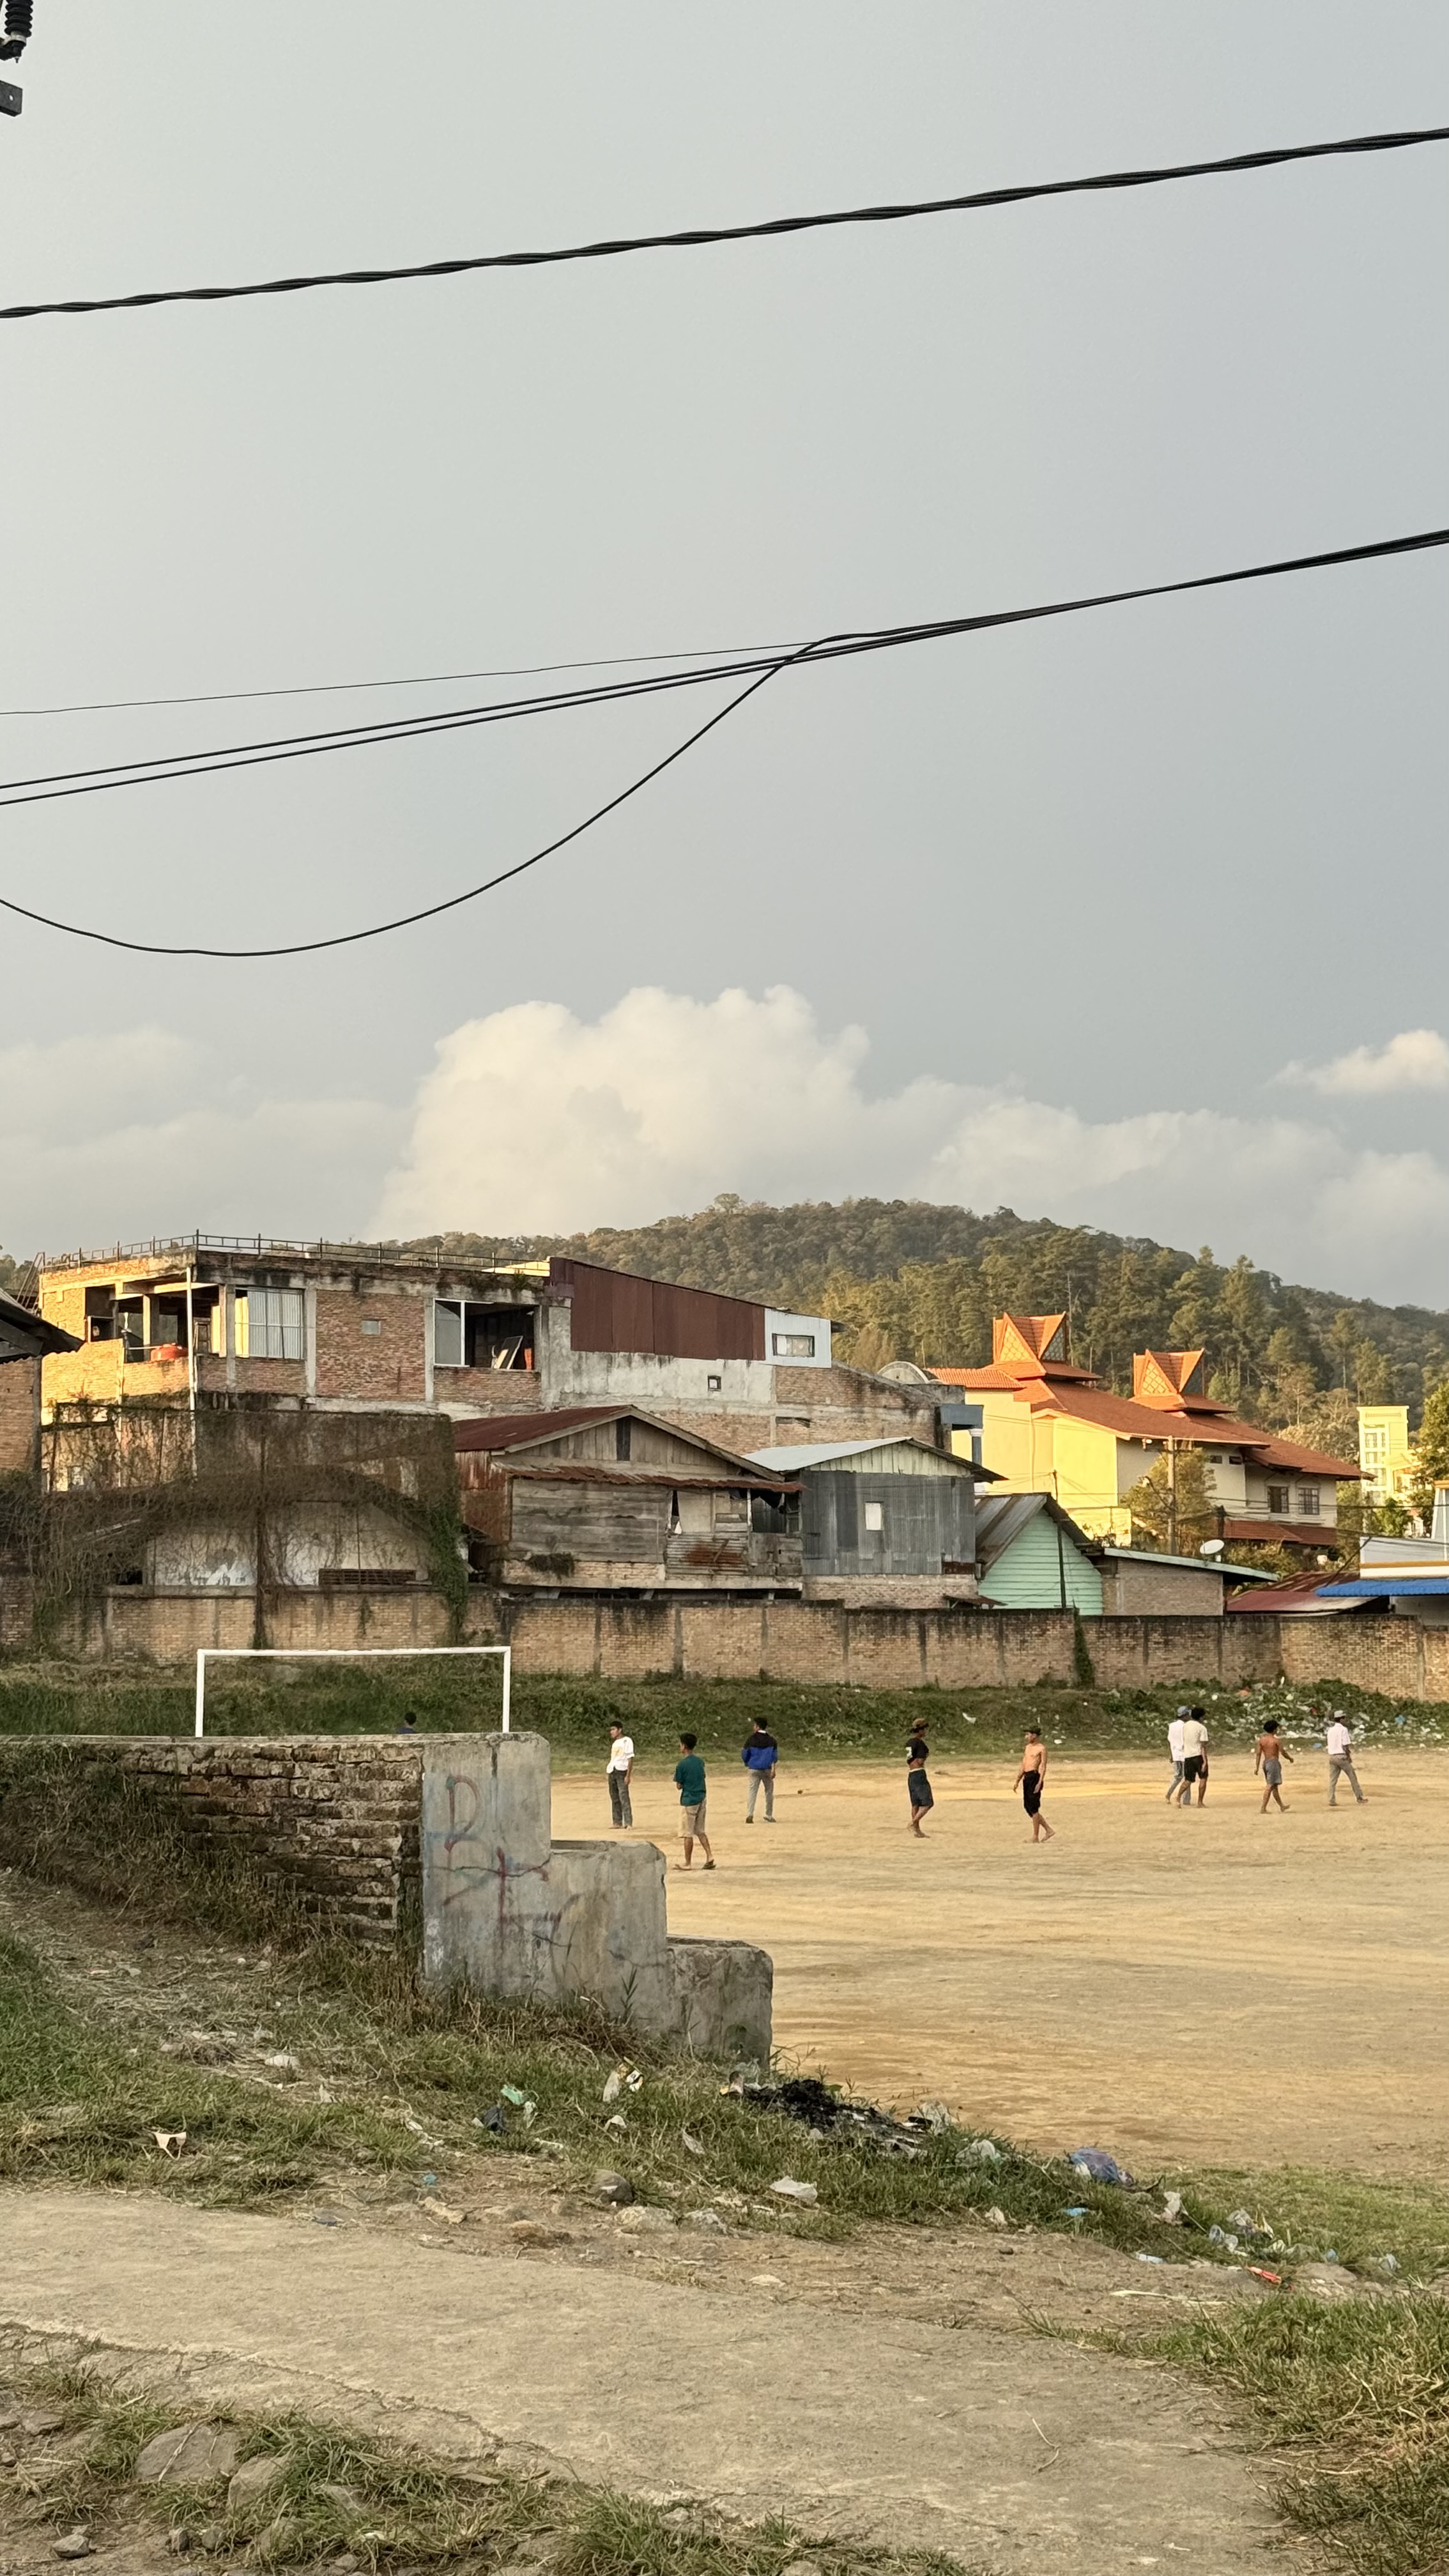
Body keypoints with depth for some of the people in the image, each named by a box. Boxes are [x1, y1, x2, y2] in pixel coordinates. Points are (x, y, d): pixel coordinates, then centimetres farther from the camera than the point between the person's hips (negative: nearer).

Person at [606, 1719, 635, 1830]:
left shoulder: (627, 1741, -5)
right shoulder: (614, 1743, 19)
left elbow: (630, 1758, -9)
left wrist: (628, 1775, -15)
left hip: (622, 1770, -8)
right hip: (612, 1771, 8)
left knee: (624, 1796, -13)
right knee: (614, 1799, 9)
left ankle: (628, 1823, -15)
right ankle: (617, 1822, 14)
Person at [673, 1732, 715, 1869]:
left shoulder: (682, 1765, -15)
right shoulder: (700, 1762, 6)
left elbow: (679, 1786, -10)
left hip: (688, 1801, -7)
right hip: (701, 1799, 7)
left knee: (688, 1833, 2)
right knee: (700, 1831, 15)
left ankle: (688, 1863, 8)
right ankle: (709, 1857, 6)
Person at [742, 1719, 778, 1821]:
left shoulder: (751, 1739, -1)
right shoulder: (771, 1740, 3)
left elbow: (745, 1755, 3)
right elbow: (774, 1756, -5)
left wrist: (747, 1765, 21)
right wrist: (773, 1769, -9)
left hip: (754, 1769, -1)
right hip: (767, 1769, 1)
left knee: (752, 1792, -1)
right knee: (769, 1792, 12)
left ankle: (749, 1815, -17)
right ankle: (769, 1816, 14)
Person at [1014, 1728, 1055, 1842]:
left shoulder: (1041, 1749, -6)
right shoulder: (1027, 1748, 19)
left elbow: (1043, 1767, -12)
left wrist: (1040, 1783, -21)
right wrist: (1017, 1781, 18)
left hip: (1035, 1777, -9)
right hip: (1026, 1778, 9)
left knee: (1033, 1808, -7)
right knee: (1027, 1807, 8)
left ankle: (1035, 1837, -3)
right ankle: (1048, 1830, 15)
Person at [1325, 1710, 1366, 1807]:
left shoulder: (1330, 1730, 12)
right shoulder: (1343, 1729, -8)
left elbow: (1330, 1744, 12)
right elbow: (1345, 1745, -12)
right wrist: (1349, 1756, -1)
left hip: (1332, 1756, 6)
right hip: (1341, 1756, -6)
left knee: (1332, 1779, 4)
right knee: (1353, 1777, 7)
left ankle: (1331, 1800, -3)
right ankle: (1360, 1798, 13)